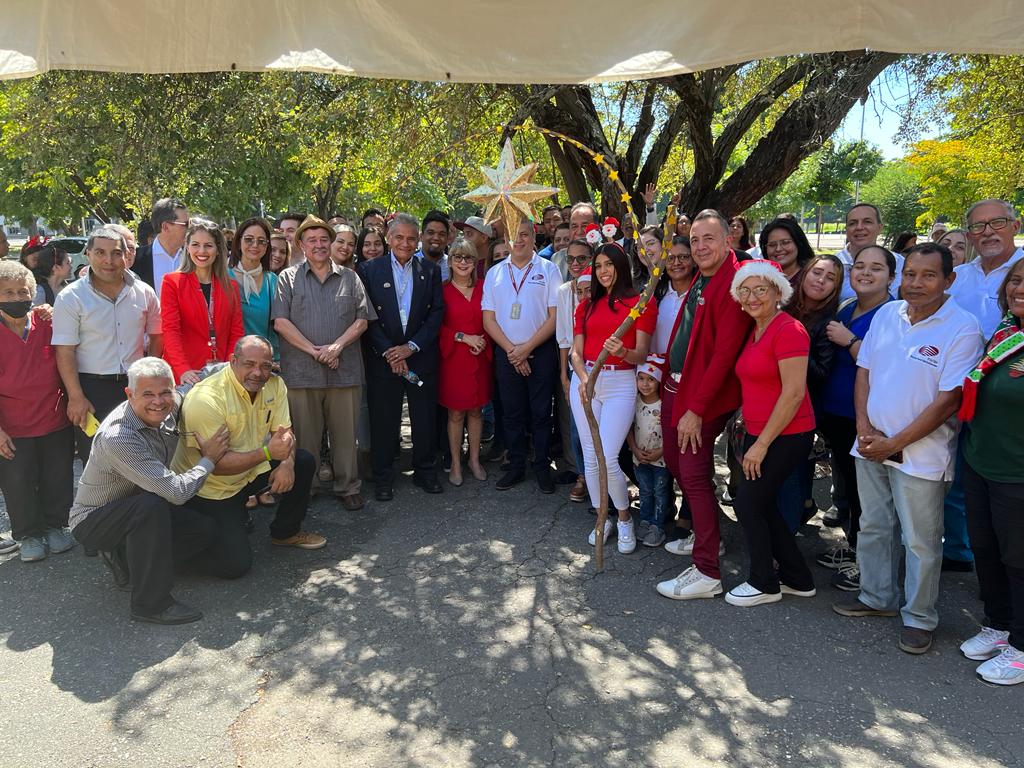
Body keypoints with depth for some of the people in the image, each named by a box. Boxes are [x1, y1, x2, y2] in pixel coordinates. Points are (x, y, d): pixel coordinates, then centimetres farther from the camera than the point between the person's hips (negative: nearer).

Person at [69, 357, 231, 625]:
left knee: (209, 530, -8)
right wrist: (208, 460, -22)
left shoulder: (169, 408, -12)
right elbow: (176, 492, -37)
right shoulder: (116, 438, -34)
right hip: (93, 520, -7)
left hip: (141, 512, 8)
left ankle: (127, 558, 9)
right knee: (150, 504, -37)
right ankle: (151, 603, -24)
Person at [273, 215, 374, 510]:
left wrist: (337, 346, -10)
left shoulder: (350, 278, 13)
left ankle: (348, 487, 19)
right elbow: (280, 322, -3)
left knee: (345, 432, 7)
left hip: (344, 370, 1)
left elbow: (362, 320, 5)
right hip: (301, 371, -1)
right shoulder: (288, 278, 7)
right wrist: (313, 350, -11)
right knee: (304, 434, 7)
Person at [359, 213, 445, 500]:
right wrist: (389, 352, -12)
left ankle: (425, 471, 25)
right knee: (384, 420, 4)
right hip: (383, 357, -2)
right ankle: (383, 477, 18)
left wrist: (412, 346, -10)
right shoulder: (369, 270, 0)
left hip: (421, 356, 2)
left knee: (425, 418, 9)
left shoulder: (430, 271, 6)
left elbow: (437, 312, 1)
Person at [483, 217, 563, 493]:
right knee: (512, 412, 9)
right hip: (506, 353, 3)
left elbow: (555, 316, -6)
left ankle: (542, 467, 14)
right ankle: (516, 466, 20)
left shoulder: (548, 269, -1)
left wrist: (527, 348, -11)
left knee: (540, 412, 3)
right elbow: (488, 319, 5)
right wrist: (511, 349, -7)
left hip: (541, 351, -2)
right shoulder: (494, 273, 8)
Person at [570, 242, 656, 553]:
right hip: (585, 381, 4)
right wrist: (583, 378, -13)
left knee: (608, 458, -12)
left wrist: (623, 351, -26)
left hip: (621, 383, -4)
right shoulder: (587, 305, 14)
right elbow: (576, 352, 7)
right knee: (590, 458, 5)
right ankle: (602, 518, 24)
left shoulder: (641, 302, 1)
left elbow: (642, 353, -4)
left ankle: (624, 518, 12)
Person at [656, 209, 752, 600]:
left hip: (703, 396, -9)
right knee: (675, 463, 18)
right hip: (675, 386, 9)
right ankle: (706, 535, 37)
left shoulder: (734, 284, -17)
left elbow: (724, 354, -21)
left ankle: (707, 573, 2)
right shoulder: (699, 280, 11)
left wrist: (695, 409, -21)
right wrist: (666, 378, 10)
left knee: (695, 475, -7)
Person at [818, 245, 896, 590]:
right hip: (836, 415, 8)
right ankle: (852, 546, 35)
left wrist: (848, 341, -21)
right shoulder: (845, 310, 11)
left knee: (862, 490, 1)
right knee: (843, 485, 19)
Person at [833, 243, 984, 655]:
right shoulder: (887, 313, 3)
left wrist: (895, 444, -16)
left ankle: (919, 617, 24)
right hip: (871, 444, 6)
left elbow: (948, 401, -16)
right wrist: (864, 427, -5)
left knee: (920, 540, 6)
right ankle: (877, 597, 36)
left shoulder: (962, 329, -14)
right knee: (873, 527, 18)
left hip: (920, 453, -5)